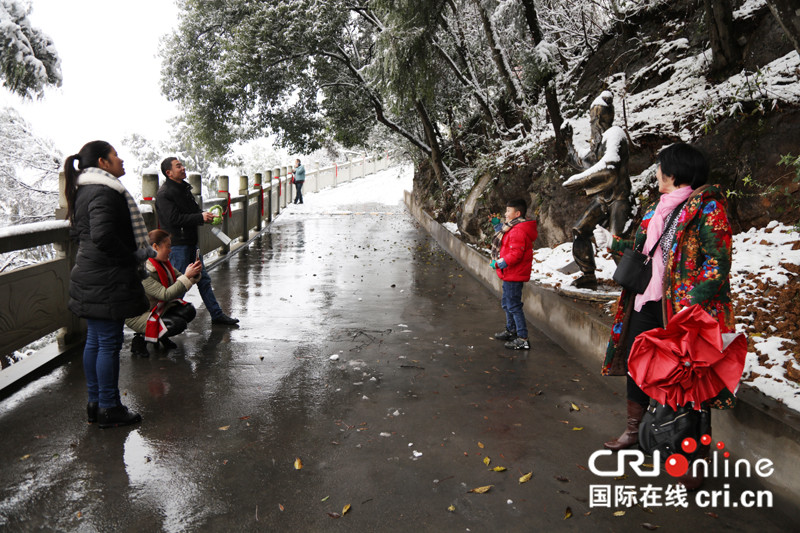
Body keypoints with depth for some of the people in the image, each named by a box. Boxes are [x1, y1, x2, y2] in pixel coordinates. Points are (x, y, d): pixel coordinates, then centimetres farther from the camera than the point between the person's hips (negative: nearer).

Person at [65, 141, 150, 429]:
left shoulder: (86, 190, 16)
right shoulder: (103, 192, -16)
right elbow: (103, 236, -28)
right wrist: (134, 257, -14)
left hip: (90, 278, 10)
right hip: (106, 281, -10)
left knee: (95, 341, 15)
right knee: (109, 343, -2)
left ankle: (95, 403, 26)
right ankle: (108, 409, 8)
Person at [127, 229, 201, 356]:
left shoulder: (163, 263, 1)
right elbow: (166, 295, -33)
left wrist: (194, 274, -16)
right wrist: (187, 276, -33)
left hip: (159, 307, 9)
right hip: (137, 315, -9)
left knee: (189, 311, -10)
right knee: (179, 324, -26)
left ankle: (161, 336, 11)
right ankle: (140, 339, -6)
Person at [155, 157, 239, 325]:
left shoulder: (184, 188, 15)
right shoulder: (164, 193, -14)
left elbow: (194, 209, 22)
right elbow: (174, 218, -22)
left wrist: (207, 215, 0)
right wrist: (201, 217, -22)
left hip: (191, 242, 9)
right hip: (177, 245, -9)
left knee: (203, 279, 12)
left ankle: (217, 314, 20)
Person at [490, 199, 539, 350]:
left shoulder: (518, 231, -22)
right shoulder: (513, 228, 12)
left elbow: (515, 254, -28)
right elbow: (507, 246, 26)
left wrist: (498, 263, -19)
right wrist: (498, 225, 19)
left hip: (514, 276, -11)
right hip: (510, 275, 11)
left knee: (513, 306, -7)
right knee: (507, 303, 23)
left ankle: (523, 339, -1)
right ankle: (511, 331, 39)